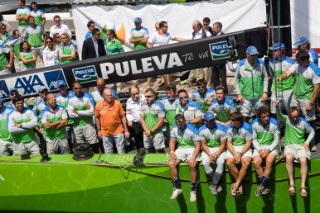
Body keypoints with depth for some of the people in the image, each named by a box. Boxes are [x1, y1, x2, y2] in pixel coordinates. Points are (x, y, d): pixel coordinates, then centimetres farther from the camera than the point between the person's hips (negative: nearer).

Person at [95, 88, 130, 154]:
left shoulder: (117, 103, -11)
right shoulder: (99, 105, -8)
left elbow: (123, 117, -5)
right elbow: (97, 118, 5)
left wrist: (126, 130, -5)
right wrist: (99, 130, 6)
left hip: (118, 132, -1)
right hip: (105, 133, 2)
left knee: (121, 152, 8)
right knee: (108, 153, 14)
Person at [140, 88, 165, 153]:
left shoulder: (159, 106, -10)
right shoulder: (143, 106, 5)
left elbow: (161, 121, -12)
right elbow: (142, 119, 6)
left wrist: (151, 131, -12)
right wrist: (146, 131, -8)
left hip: (157, 133, -5)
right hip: (147, 133, 5)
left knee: (160, 152, 0)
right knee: (150, 152, 16)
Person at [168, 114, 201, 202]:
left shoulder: (192, 130, -17)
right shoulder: (174, 129, -1)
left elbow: (197, 146, -16)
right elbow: (172, 141, 8)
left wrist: (193, 158, -30)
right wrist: (172, 152, -11)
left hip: (192, 149, -5)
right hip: (181, 149, 5)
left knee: (192, 165, -33)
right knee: (171, 164, -21)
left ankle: (193, 190, -17)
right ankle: (177, 188, -9)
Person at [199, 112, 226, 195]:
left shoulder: (221, 128, -11)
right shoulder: (202, 130, -7)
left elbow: (223, 144, -7)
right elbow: (203, 144, -3)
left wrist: (216, 155, -20)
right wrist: (210, 155, -17)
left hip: (219, 149, -1)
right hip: (207, 150, 1)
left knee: (221, 163, -31)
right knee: (205, 163, -28)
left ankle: (213, 184, -15)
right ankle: (216, 182, -7)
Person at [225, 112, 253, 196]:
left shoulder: (247, 127, -10)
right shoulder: (228, 128, -4)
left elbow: (248, 143, -7)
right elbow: (229, 143, -1)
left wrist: (240, 154, -18)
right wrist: (234, 154, -17)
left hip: (244, 148, -1)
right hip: (232, 148, 2)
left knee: (246, 163, -30)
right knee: (229, 162, -27)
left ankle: (236, 184, -16)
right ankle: (239, 184, -10)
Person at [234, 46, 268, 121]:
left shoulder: (260, 63, 0)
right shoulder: (240, 65, -4)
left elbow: (265, 78, 6)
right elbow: (236, 80, 2)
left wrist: (265, 92, 0)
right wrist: (239, 94, -3)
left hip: (259, 96, 1)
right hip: (245, 97, -1)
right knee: (245, 117, 4)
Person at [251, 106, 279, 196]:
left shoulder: (274, 123, -12)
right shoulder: (254, 124, -8)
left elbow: (276, 140, -5)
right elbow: (254, 139, 0)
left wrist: (268, 150, -16)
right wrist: (259, 150, -14)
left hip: (272, 146, -2)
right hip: (259, 147, 2)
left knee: (269, 161, -30)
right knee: (256, 162, -25)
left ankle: (262, 185, -18)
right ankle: (265, 185, -11)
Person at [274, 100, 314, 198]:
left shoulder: (304, 123, 4)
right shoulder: (287, 119, 2)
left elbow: (312, 132, 17)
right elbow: (280, 115, -19)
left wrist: (307, 142, 2)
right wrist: (277, 107, -41)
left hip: (301, 146, 1)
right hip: (289, 146, 0)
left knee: (303, 160, -31)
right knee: (289, 158, -35)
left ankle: (303, 186, -28)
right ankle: (291, 184, -29)